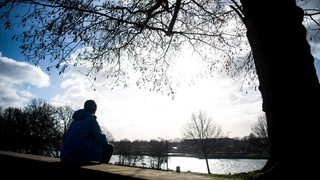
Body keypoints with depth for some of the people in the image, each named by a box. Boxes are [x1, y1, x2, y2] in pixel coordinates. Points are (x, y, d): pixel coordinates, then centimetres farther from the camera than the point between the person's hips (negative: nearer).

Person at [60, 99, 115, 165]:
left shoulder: (75, 120, 17)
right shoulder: (91, 120, -7)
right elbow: (100, 138, -11)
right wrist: (107, 142, 12)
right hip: (81, 157, -8)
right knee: (109, 147, 3)